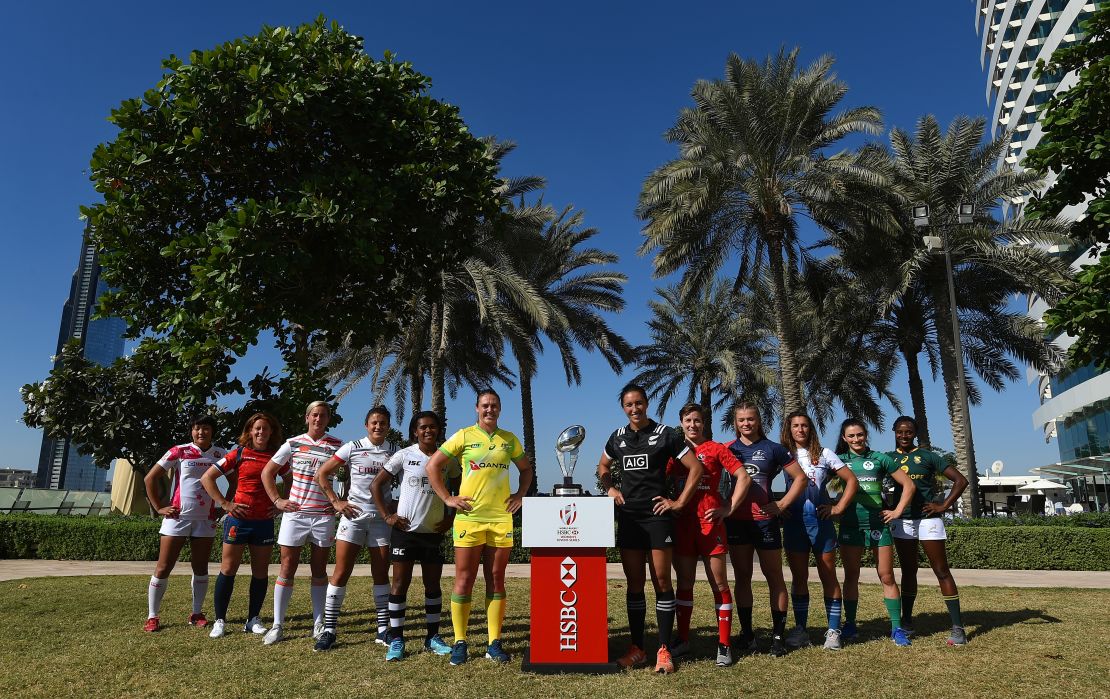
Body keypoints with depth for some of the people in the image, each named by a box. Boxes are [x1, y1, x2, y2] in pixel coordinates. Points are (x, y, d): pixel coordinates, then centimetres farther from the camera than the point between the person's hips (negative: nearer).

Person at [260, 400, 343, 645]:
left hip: (324, 516, 0)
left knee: (319, 570, 8)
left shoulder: (337, 446, 1)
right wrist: (277, 500, -1)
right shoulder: (293, 444, 2)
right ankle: (277, 625, 11)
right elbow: (267, 472, 7)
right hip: (294, 513, 0)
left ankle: (319, 624, 16)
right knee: (287, 568, 2)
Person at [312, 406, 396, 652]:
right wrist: (336, 502, -5)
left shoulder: (394, 453, 5)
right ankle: (328, 630, 7)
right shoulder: (352, 448, -1)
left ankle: (383, 629, 16)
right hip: (354, 514, -2)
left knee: (381, 574, 7)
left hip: (382, 518, 2)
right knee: (341, 573, -1)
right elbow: (322, 474, 1)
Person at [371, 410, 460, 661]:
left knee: (433, 584, 9)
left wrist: (451, 517, 3)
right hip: (405, 529, -2)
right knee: (400, 583, 0)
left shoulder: (448, 459, 3)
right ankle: (396, 640, 10)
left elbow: (458, 491, 14)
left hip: (434, 532, 2)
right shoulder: (404, 456, -4)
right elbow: (376, 485, -1)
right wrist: (387, 515, -6)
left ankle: (433, 637, 21)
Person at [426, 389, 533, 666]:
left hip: (501, 519, 3)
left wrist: (520, 494, 9)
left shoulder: (509, 439, 10)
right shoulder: (464, 436, 0)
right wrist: (447, 498, -5)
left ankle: (494, 643, 14)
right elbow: (432, 466, 1)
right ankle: (460, 643, 11)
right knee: (464, 581, 1)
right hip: (469, 518, -3)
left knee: (496, 580, 7)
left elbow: (526, 468, 23)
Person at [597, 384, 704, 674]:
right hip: (628, 517, 4)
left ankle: (664, 650, 4)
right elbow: (603, 467, 26)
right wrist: (610, 489, 8)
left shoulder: (665, 434, -4)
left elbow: (696, 468, -3)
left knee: (662, 583, -2)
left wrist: (679, 503, -6)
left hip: (657, 516, -4)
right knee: (634, 584, 9)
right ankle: (637, 648, 17)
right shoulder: (617, 437, 9)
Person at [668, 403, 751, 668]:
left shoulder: (716, 448, 2)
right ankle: (683, 639, 22)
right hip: (682, 523, 3)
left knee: (719, 584, 1)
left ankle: (724, 645, 8)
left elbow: (744, 477, -2)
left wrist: (729, 508, -7)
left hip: (710, 522, -3)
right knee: (684, 583, 11)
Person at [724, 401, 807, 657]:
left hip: (764, 519, -2)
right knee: (742, 577, 8)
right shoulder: (728, 449, 7)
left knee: (774, 576, 3)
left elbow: (800, 478, 4)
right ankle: (746, 634, 17)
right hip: (736, 520, 2)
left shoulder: (772, 449, 2)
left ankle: (778, 635, 11)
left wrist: (782, 504, -4)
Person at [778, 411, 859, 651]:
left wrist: (838, 508, -3)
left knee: (828, 576, 3)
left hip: (820, 520, 0)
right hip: (793, 521, 1)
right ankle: (800, 630, 14)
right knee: (799, 577, 7)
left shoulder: (823, 454, 5)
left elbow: (852, 481, 5)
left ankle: (833, 631, 10)